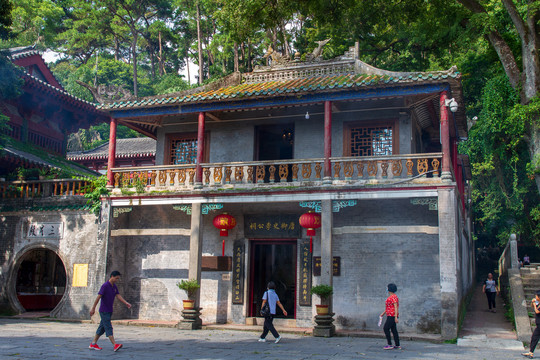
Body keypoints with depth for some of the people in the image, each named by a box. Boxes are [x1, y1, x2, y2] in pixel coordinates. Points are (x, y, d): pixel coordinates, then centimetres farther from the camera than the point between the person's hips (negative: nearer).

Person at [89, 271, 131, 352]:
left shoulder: (114, 286, 10)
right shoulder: (105, 286, -16)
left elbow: (118, 295, 4)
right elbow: (98, 297, -17)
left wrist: (126, 303, -10)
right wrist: (93, 309, -17)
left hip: (109, 311, 9)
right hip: (104, 311, -8)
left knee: (102, 327, 12)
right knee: (108, 327, -11)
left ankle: (93, 344, 21)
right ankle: (115, 345, -18)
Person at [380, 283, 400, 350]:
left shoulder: (393, 297, -15)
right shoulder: (391, 297, 17)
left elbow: (396, 307, -20)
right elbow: (388, 307, 25)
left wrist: (396, 317, -24)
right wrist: (383, 313, 26)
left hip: (392, 316, -10)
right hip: (391, 316, 10)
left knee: (386, 329, -10)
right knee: (394, 330, 9)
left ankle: (389, 344, -10)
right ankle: (397, 345, 11)